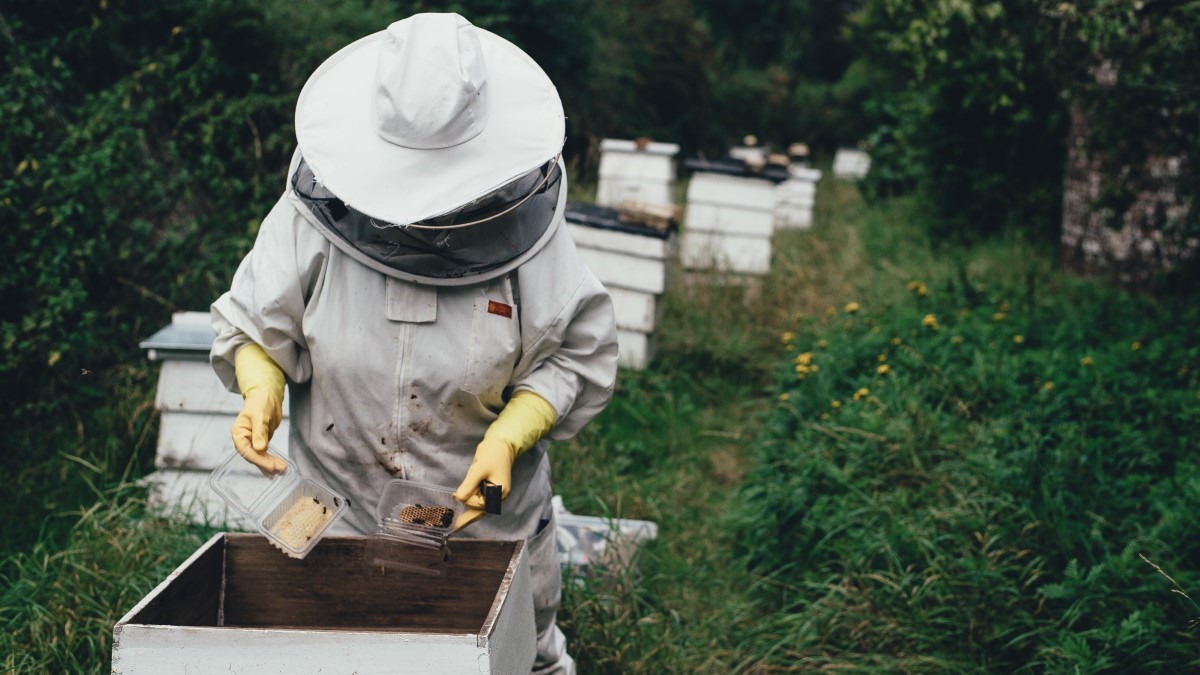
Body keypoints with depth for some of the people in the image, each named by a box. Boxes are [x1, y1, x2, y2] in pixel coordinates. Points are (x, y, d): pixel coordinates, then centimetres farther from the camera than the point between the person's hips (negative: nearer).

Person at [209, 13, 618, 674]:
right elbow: (251, 327, -3)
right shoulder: (313, 215, -14)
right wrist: (261, 388, -23)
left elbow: (577, 356, -7)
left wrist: (508, 438, -20)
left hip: (488, 517, 0)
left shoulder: (523, 223, -15)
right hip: (334, 513, 1)